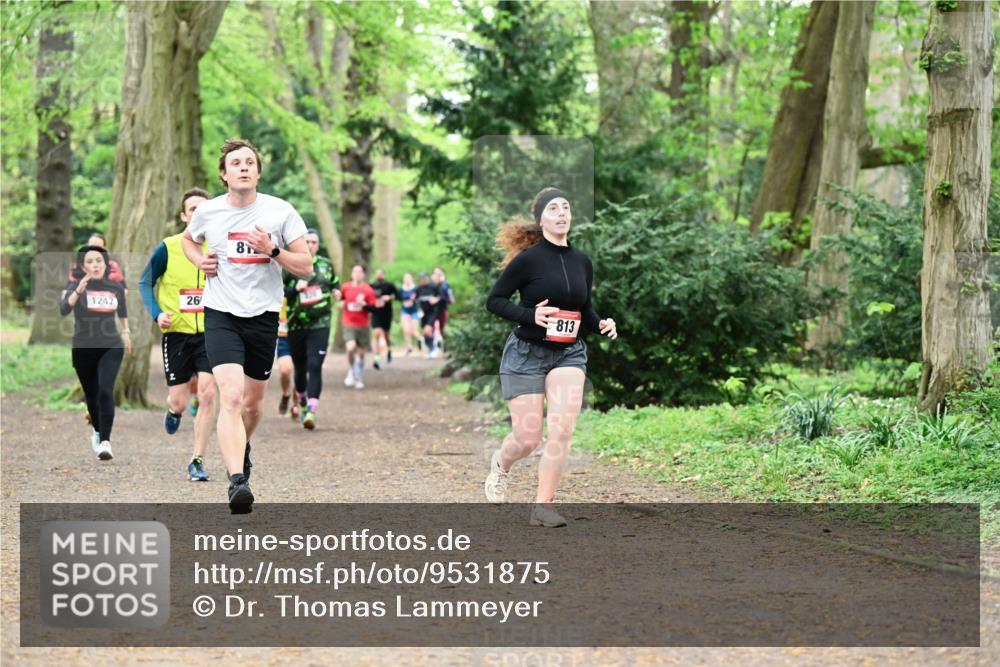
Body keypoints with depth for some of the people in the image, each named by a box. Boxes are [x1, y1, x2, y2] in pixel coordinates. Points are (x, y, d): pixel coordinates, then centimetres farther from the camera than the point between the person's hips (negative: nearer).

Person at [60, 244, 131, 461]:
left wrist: (125, 332, 28)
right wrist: (78, 291, -41)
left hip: (111, 347, 0)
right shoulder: (75, 286, -8)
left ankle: (105, 442, -22)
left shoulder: (115, 288, 1)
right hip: (83, 349, 0)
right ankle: (97, 430, 42)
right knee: (91, 394, 14)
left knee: (105, 392, -18)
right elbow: (64, 309, -26)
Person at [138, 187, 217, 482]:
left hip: (210, 333, 1)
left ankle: (197, 460, -3)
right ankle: (174, 410, 43)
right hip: (177, 333, -1)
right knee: (180, 401, 2)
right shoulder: (167, 248, -5)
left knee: (207, 392, -15)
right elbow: (145, 283, 5)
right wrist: (157, 313, -10)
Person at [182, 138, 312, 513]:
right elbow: (188, 239, 25)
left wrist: (272, 250, -18)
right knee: (231, 397, -20)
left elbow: (306, 267, -2)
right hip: (221, 315, -1)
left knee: (252, 404, 14)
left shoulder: (280, 212, -3)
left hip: (264, 315, 1)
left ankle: (242, 448, 47)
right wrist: (200, 261, 4)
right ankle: (238, 482, -29)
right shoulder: (207, 212, 1)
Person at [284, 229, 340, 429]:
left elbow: (335, 283, 26)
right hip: (296, 325, 0)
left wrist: (337, 292, 5)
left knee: (315, 366, -14)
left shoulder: (326, 265, 9)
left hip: (320, 324, 0)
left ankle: (311, 411, -20)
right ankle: (301, 403, 37)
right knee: (300, 367, 11)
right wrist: (295, 288, -18)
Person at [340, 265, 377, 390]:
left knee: (361, 352, 7)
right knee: (351, 347, -22)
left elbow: (373, 308, -2)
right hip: (349, 324, -1)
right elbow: (340, 299, 20)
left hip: (363, 326, 1)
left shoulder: (368, 290, -2)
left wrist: (364, 304, -18)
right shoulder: (346, 288, 1)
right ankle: (351, 373, 1)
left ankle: (359, 379, 21)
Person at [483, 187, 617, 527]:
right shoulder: (528, 258, -11)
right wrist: (530, 315, -22)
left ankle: (543, 505, -6)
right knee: (528, 438, -2)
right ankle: (500, 463, 35)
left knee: (563, 428, -16)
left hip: (569, 354, 4)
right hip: (526, 352, -4)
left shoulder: (582, 262, 5)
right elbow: (494, 300, -7)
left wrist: (600, 324, -3)